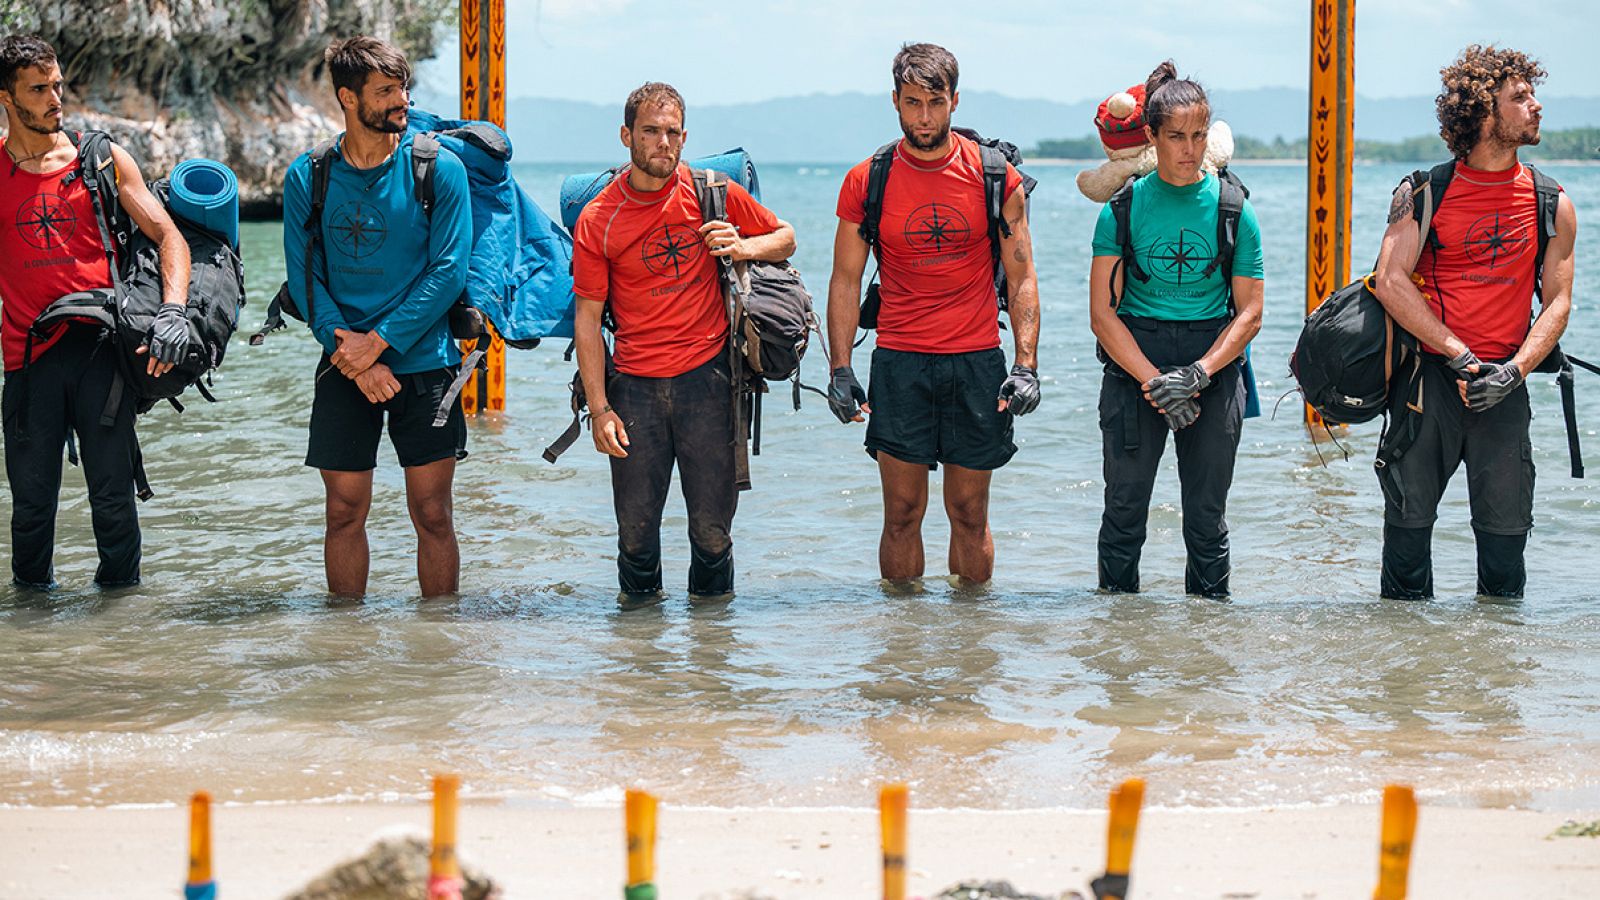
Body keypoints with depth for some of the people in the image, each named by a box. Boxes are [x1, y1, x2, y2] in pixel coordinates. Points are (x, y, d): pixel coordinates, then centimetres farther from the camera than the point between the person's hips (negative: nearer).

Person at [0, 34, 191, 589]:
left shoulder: (102, 159, 8)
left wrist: (174, 310, -11)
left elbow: (169, 236, 4)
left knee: (113, 494, -1)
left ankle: (119, 586, 15)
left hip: (99, 348, 0)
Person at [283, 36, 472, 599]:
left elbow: (448, 272, -7)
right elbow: (304, 279, -1)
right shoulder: (307, 177, 2)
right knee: (344, 512, 5)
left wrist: (377, 342, -13)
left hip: (423, 363, -1)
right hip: (344, 369, 1)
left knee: (432, 514, 1)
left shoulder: (438, 169, -2)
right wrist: (349, 353, -13)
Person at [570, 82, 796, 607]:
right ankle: (639, 600, 26)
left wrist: (744, 247, -7)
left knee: (712, 523, 1)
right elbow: (587, 317, 1)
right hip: (634, 384, 0)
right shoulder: (598, 219, 0)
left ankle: (710, 601, 22)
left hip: (706, 375, 0)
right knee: (636, 526, 3)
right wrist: (599, 408, -5)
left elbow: (785, 238, 16)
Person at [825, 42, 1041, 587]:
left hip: (977, 359, 0)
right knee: (902, 512, 0)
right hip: (899, 362, 0)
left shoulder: (995, 177, 2)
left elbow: (1022, 279, 4)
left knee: (970, 512, 5)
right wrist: (840, 370, -2)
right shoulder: (866, 183, 3)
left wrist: (1027, 365, -6)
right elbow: (845, 281, 7)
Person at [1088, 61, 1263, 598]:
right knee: (1125, 509, 1)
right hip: (1133, 363, -1)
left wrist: (1198, 374, -13)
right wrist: (1155, 383, -14)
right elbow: (1103, 314, -4)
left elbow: (1249, 313, 1)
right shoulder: (1123, 207, -1)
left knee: (1208, 515, 5)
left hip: (1214, 366, 1)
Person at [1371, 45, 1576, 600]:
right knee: (1409, 513, 1)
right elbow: (1391, 283, -8)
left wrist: (1514, 369, -11)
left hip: (1503, 386, 2)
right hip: (1429, 372, -2)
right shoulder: (1422, 194, 0)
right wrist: (1460, 356, -14)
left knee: (1506, 523, 0)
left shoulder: (1552, 205, 7)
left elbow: (1558, 301, 5)